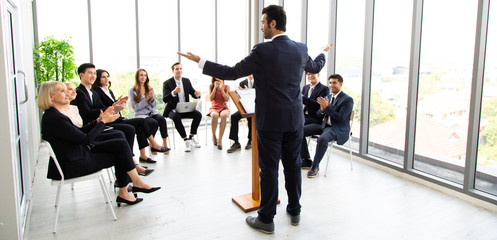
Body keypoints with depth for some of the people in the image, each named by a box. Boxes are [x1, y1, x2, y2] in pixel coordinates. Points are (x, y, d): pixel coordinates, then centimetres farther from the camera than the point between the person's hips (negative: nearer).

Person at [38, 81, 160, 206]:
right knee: (119, 156, -4)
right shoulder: (56, 119, -23)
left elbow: (79, 132, 14)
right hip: (72, 165, -10)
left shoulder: (52, 115, 10)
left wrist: (98, 120, 3)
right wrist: (103, 122, -9)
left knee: (121, 143, -1)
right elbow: (85, 139, -21)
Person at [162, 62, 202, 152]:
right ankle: (186, 140, -25)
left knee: (198, 114, -22)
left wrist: (197, 94, -16)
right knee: (176, 117, -37)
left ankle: (191, 137, -9)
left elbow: (193, 93, 10)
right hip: (173, 110, -4)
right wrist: (174, 92, -37)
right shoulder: (167, 83, -6)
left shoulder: (187, 81, 10)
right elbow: (165, 100, -18)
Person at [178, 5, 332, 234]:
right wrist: (323, 53, 46)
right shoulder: (300, 49, 2)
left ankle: (266, 219, 16)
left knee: (269, 169, 4)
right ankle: (294, 211, 29)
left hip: (270, 121, -5)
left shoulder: (262, 51, -15)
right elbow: (315, 67, 23)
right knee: (293, 165, 15)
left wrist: (200, 62, -1)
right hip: (294, 120, 6)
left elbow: (232, 73, -11)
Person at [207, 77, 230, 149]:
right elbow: (211, 98, -1)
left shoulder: (226, 87, 9)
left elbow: (227, 99, 0)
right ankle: (213, 137, -16)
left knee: (223, 115, -39)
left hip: (224, 108, 0)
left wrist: (222, 89, -8)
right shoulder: (211, 86, 9)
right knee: (215, 115, -39)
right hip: (214, 108, 0)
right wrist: (215, 88, -8)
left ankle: (220, 139, -33)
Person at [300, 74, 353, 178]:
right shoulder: (328, 97, 16)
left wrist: (327, 107, -20)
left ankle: (315, 166, -20)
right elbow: (319, 115, 15)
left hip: (338, 129, -7)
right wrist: (322, 109, -8)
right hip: (324, 125, 7)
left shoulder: (348, 100, -5)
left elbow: (341, 118, -17)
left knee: (322, 138, -38)